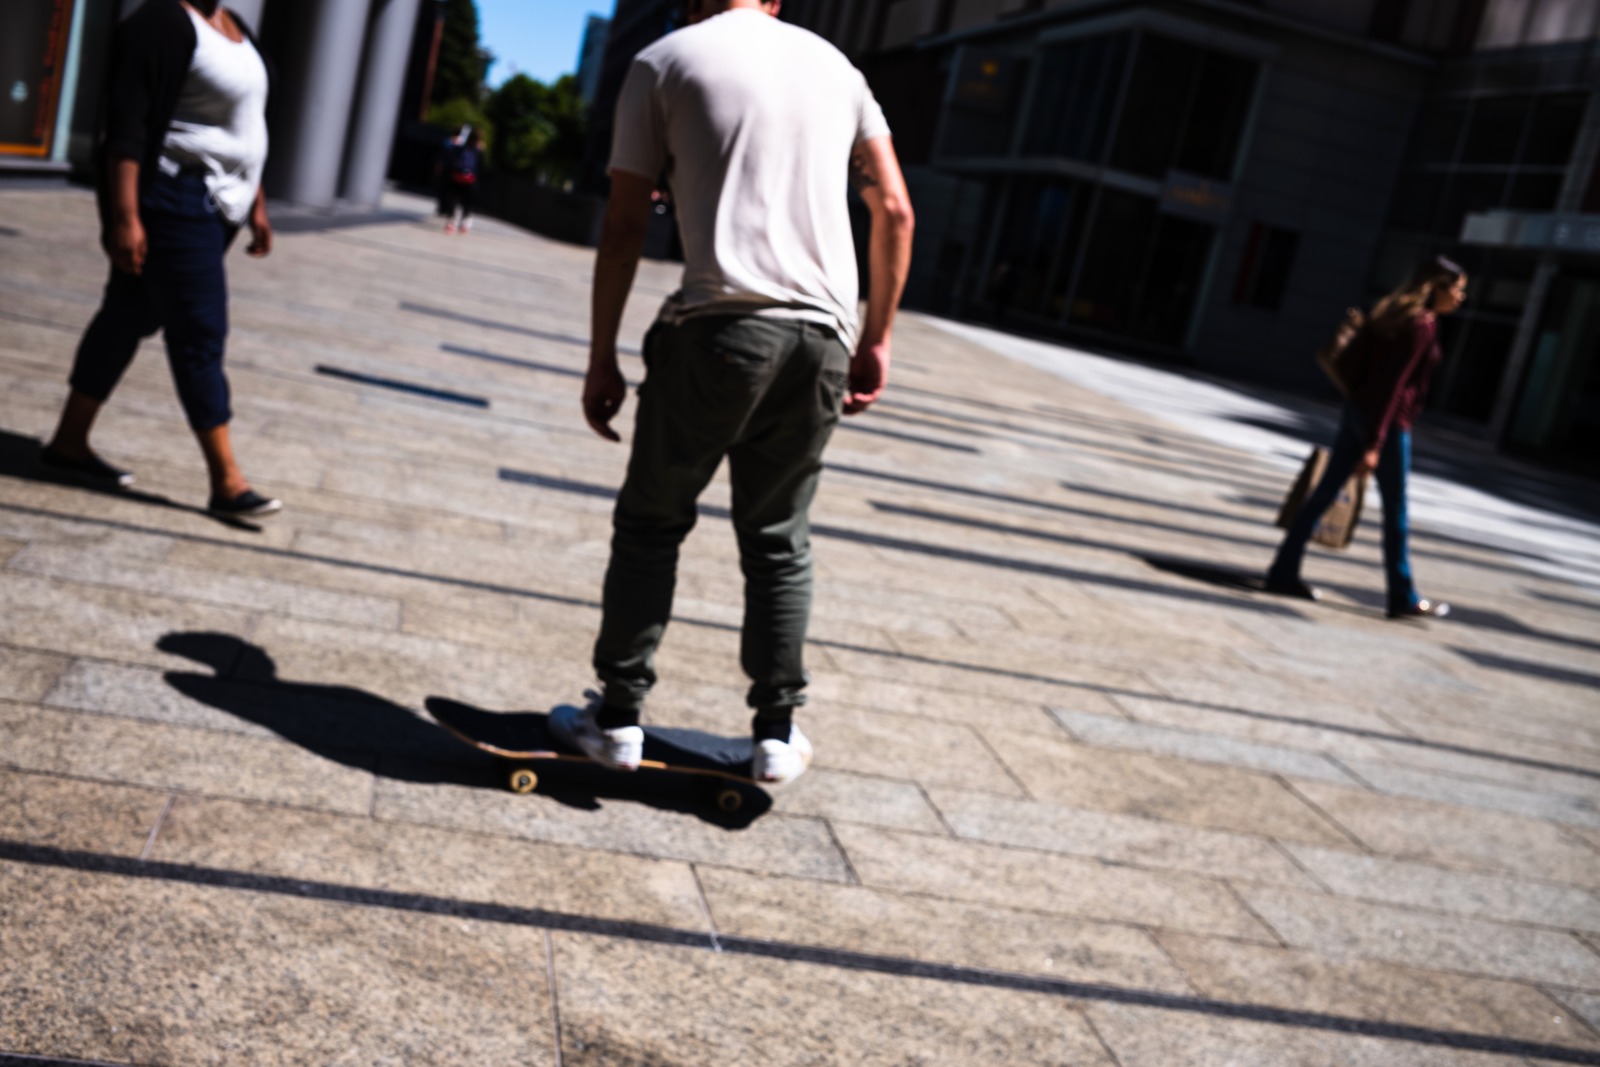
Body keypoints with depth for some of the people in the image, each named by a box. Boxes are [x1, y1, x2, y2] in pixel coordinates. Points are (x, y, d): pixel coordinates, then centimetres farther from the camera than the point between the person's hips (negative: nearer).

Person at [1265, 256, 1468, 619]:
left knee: (1325, 493, 9)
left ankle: (1284, 572, 11)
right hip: (1390, 423, -8)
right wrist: (1375, 444, -21)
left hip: (1358, 412, 8)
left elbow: (1353, 360, 12)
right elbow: (1396, 383, -19)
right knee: (1395, 511, 2)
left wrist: (1360, 400, 16)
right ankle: (1403, 598, 13)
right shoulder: (1422, 325, -14)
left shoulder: (1392, 313, 12)